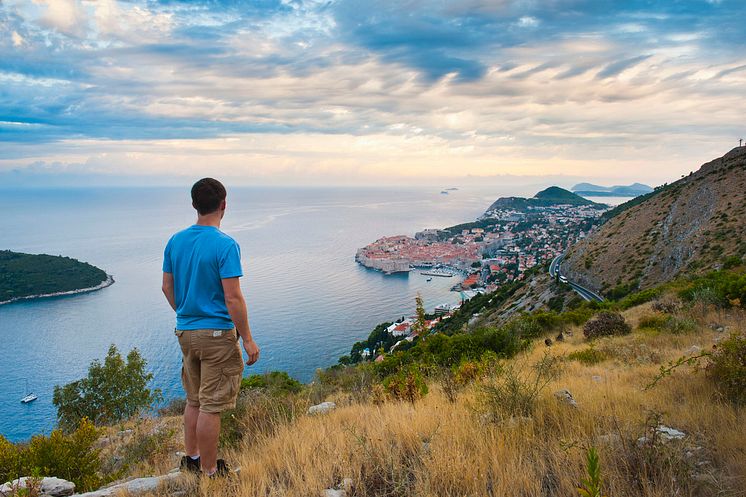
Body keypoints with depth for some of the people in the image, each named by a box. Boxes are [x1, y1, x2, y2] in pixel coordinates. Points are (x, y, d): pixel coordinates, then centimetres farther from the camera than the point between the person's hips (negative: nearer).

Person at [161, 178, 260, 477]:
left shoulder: (175, 241, 3)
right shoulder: (225, 245, -18)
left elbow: (167, 287, 11)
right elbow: (233, 298, -20)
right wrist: (247, 339, -12)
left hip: (185, 332, 7)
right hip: (217, 334, -7)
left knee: (194, 400, 21)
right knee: (211, 406, 3)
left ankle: (192, 458, 35)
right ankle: (209, 472, 15)